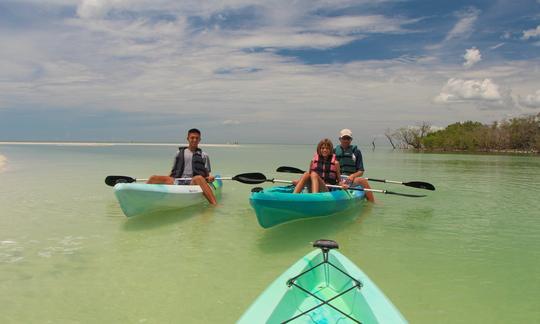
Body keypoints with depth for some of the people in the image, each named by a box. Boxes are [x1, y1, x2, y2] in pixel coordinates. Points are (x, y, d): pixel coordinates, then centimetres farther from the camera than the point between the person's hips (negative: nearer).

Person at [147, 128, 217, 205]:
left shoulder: (204, 156, 14)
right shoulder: (180, 153, 20)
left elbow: (207, 174, 10)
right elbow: (173, 171, 21)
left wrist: (209, 177, -13)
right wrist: (165, 180, 5)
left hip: (193, 182, -3)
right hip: (178, 182, 3)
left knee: (199, 178, -39)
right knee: (154, 178, -16)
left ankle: (215, 205, -52)